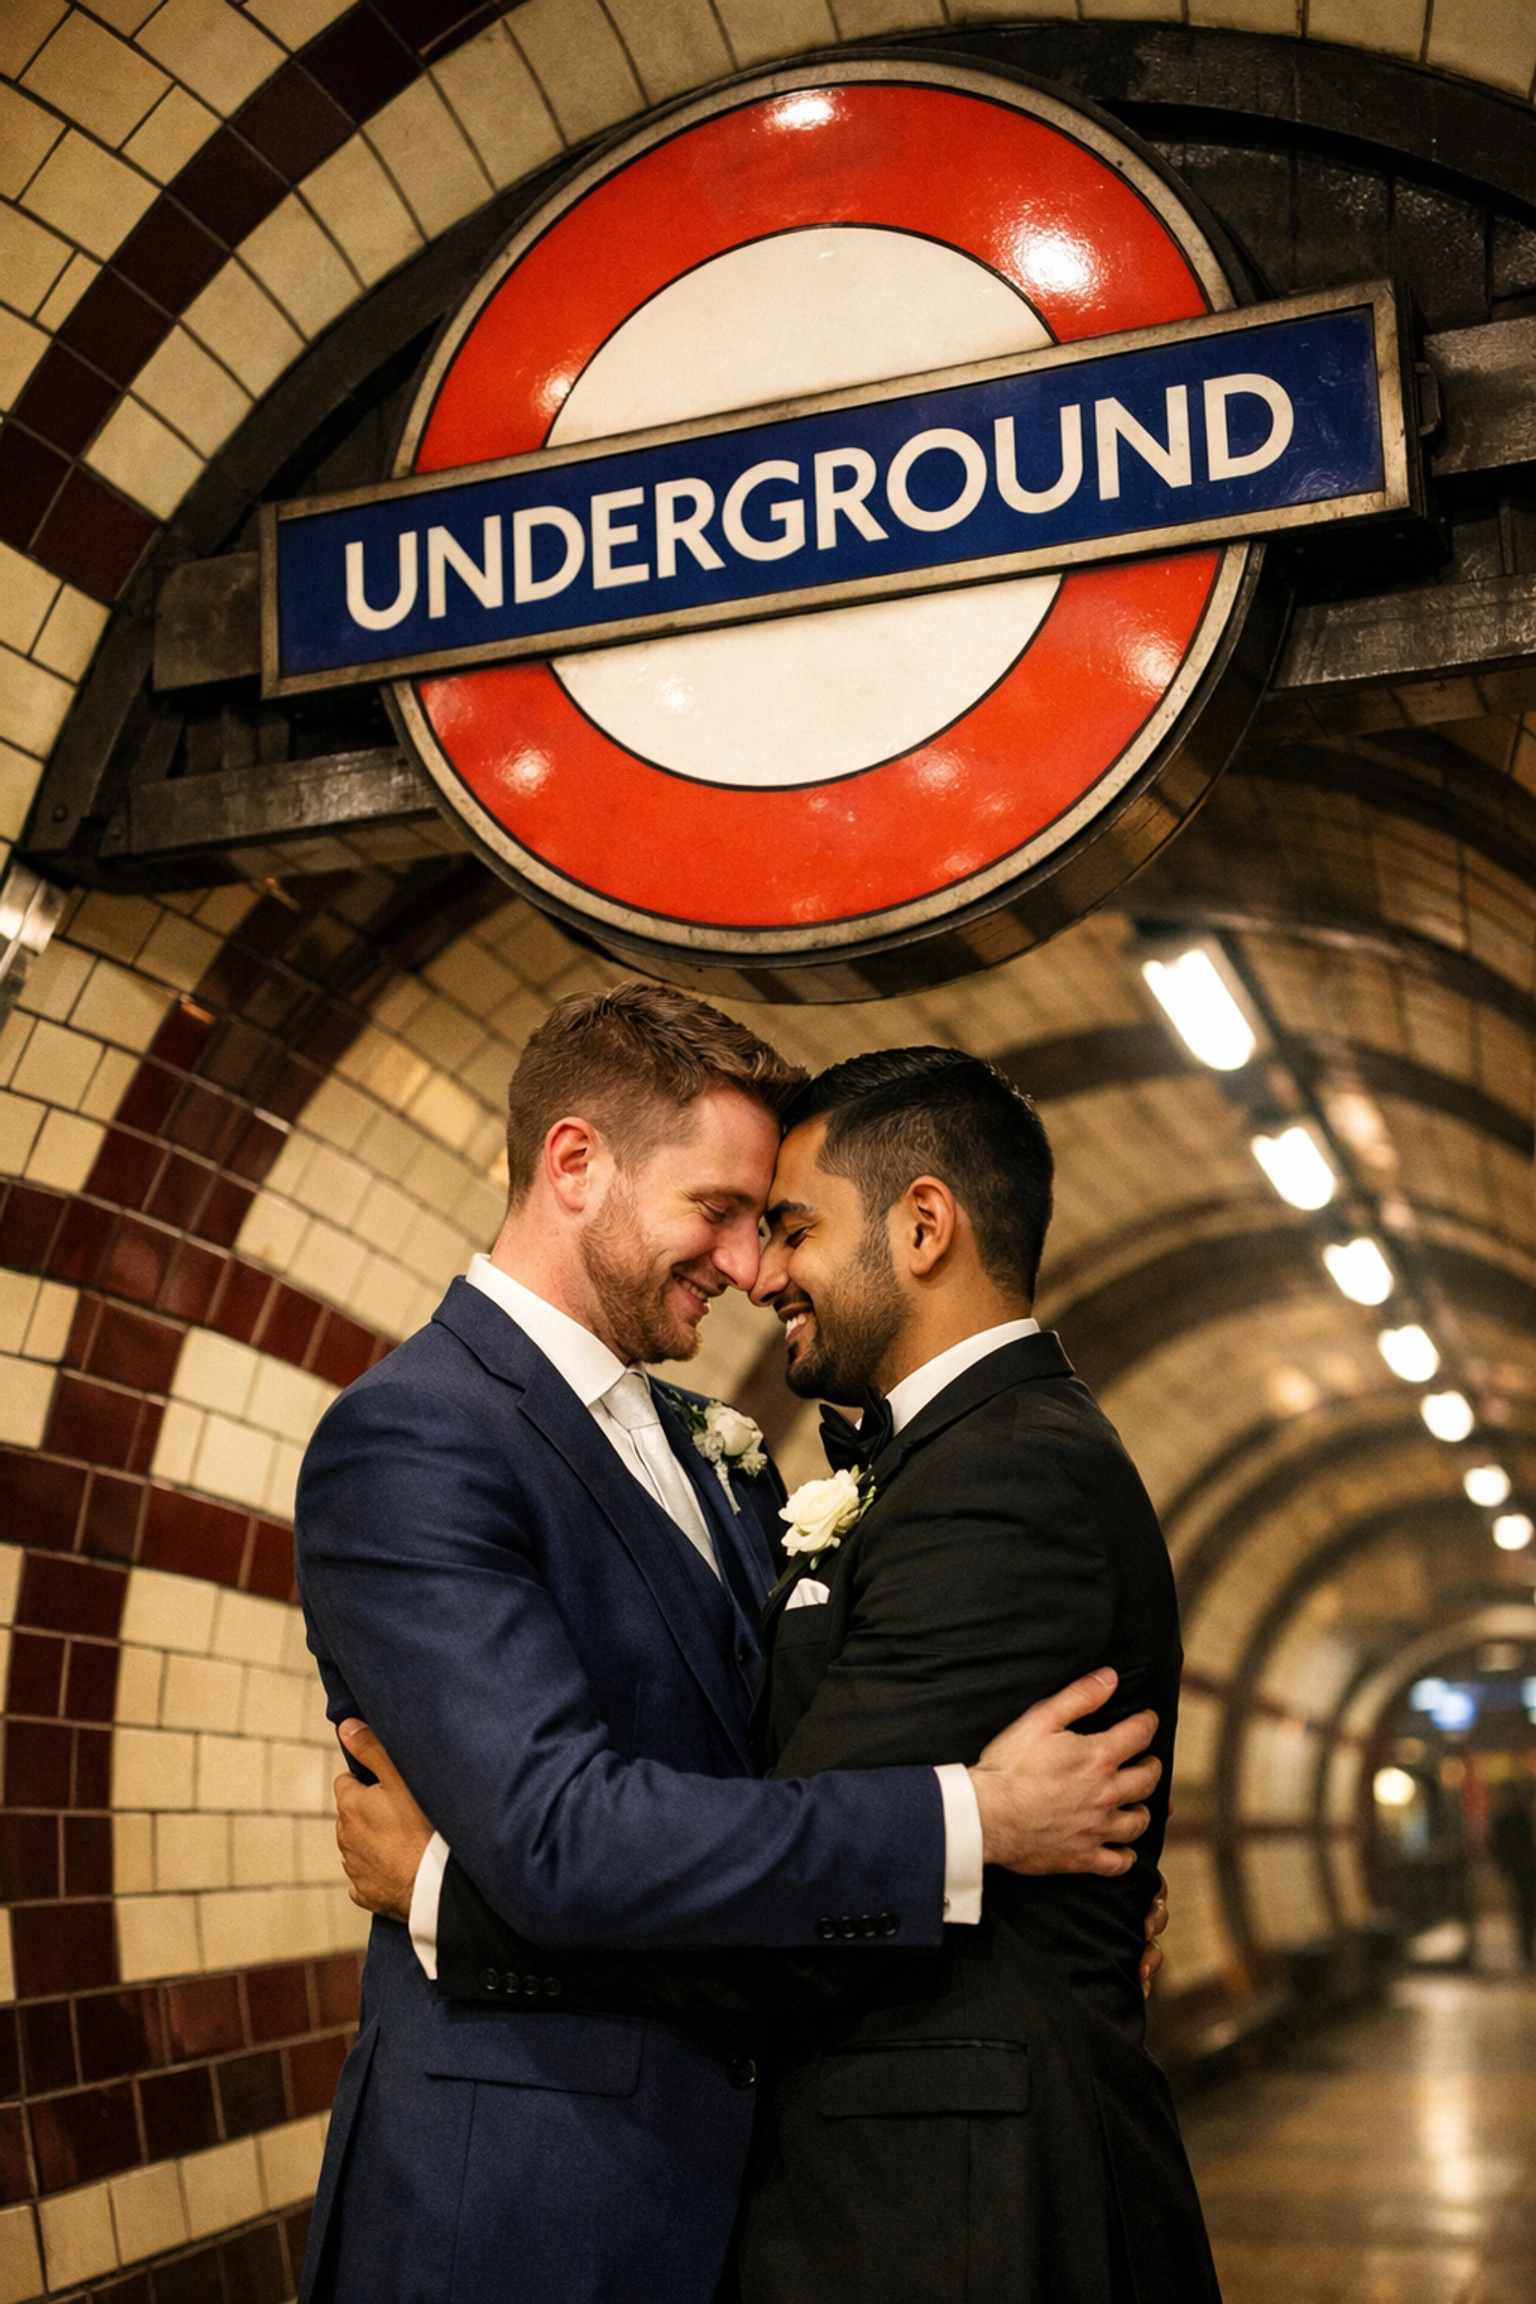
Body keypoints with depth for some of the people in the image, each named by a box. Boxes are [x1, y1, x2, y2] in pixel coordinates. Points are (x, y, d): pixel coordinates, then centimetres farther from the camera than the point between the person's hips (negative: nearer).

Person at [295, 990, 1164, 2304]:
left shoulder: (708, 1448, 11)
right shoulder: (406, 1445, -17)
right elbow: (559, 1840, -26)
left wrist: (1094, 1883, -2)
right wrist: (973, 1823, -23)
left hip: (731, 2160, 8)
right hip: (530, 2198, -8)